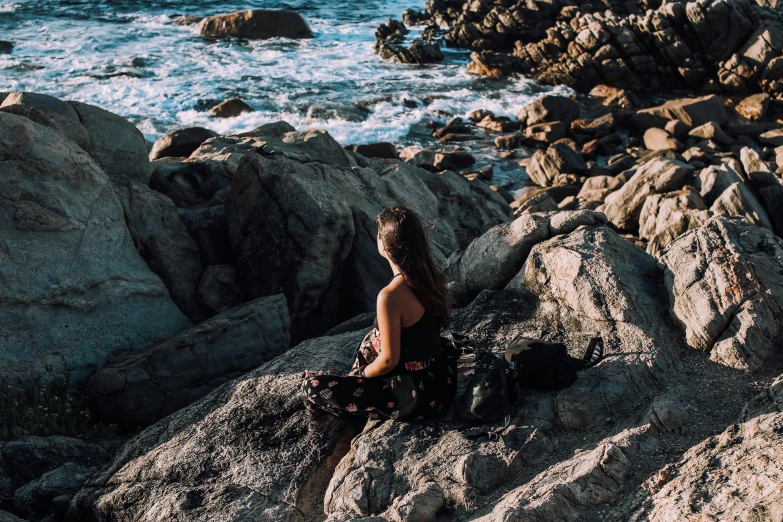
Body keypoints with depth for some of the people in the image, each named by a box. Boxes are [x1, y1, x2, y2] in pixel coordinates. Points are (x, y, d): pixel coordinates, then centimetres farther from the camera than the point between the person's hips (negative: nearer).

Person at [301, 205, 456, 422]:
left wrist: (359, 375, 3)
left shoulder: (391, 296, -28)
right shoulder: (431, 276, -3)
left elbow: (389, 360, -20)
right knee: (371, 341, 32)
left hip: (416, 397, -8)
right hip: (442, 380, 8)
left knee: (312, 387, -4)